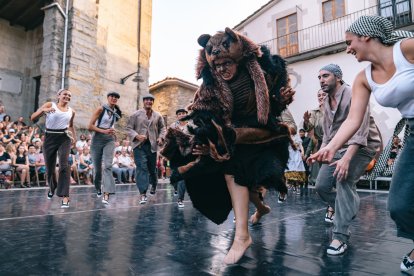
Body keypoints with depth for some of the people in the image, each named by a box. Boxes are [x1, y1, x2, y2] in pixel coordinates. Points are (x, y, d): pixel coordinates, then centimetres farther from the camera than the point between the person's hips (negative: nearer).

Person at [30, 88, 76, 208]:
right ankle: (52, 188, 42)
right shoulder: (49, 105, 2)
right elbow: (33, 118, -4)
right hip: (50, 138, 0)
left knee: (64, 165, -18)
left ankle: (65, 196, -20)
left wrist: (74, 137, 14)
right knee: (49, 167, 10)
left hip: (64, 138, 1)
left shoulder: (71, 111, 10)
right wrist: (43, 110, -22)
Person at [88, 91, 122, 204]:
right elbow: (90, 127, -9)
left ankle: (106, 195, -23)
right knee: (97, 167, 7)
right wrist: (104, 131, -16)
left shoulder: (116, 113, 10)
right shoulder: (101, 109, -4)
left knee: (108, 166, -15)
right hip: (98, 139, -2)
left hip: (110, 140, 2)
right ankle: (98, 189, 35)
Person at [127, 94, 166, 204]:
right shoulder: (136, 114, 1)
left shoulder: (158, 116, 9)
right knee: (141, 167, -11)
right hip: (139, 145, -2)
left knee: (152, 168, 12)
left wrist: (161, 137, -2)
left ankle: (153, 185, 42)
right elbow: (129, 128, -1)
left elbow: (162, 127, 17)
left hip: (152, 145, 3)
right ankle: (143, 194, -10)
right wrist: (137, 136, -17)